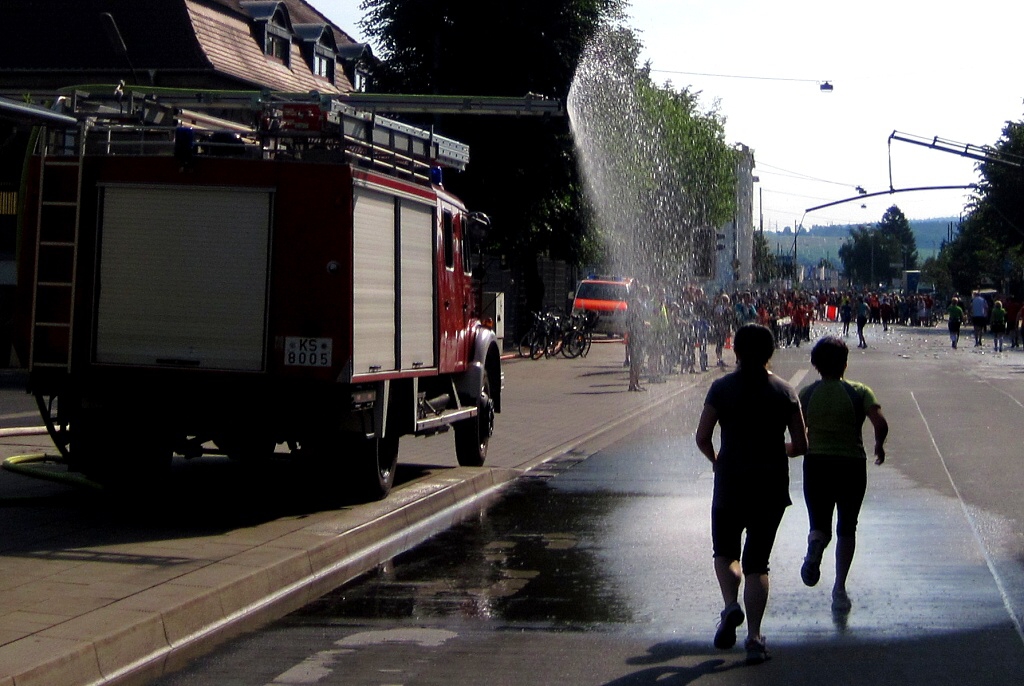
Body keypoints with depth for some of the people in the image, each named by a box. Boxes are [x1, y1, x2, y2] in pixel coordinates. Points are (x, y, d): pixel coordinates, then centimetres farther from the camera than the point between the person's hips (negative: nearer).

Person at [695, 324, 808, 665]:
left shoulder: (723, 388, -5)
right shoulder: (785, 391, 0)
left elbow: (702, 438, -5)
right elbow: (800, 445, 1)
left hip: (731, 482, -2)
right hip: (772, 484, 2)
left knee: (725, 552, 18)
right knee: (757, 561, 9)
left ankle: (731, 605, -9)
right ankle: (754, 636, 0)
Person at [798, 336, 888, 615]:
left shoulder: (807, 394, 0)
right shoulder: (859, 392, -4)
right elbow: (881, 424, -16)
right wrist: (879, 446, 3)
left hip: (816, 464, 1)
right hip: (852, 465, -1)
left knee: (820, 526, 14)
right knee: (846, 529, 13)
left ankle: (815, 544, -23)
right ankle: (839, 589, 6)